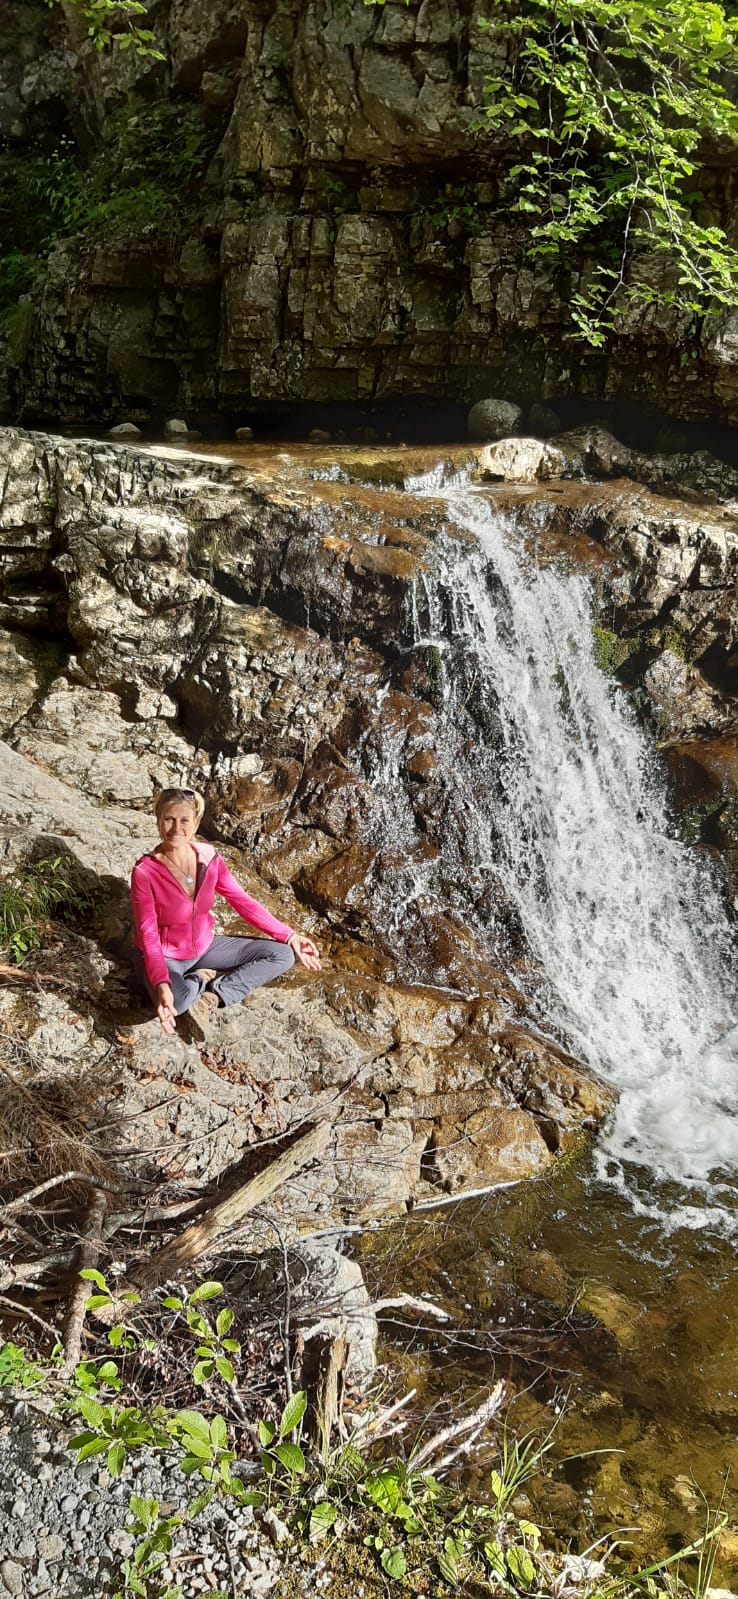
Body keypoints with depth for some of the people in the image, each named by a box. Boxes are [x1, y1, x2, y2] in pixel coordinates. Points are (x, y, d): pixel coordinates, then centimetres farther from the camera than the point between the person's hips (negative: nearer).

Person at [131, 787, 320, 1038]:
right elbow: (148, 935, -27)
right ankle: (207, 979, -5)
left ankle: (211, 996, -11)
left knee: (282, 955, -6)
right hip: (163, 956, -5)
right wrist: (162, 986, -43)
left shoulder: (209, 857, -11)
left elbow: (243, 902, -3)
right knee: (177, 1000, -41)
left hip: (203, 947, 5)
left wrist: (290, 937, -5)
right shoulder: (144, 872, -25)